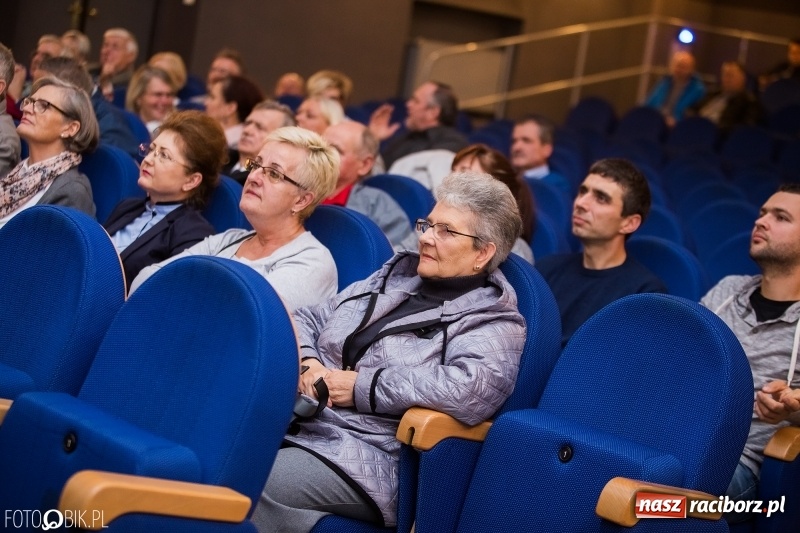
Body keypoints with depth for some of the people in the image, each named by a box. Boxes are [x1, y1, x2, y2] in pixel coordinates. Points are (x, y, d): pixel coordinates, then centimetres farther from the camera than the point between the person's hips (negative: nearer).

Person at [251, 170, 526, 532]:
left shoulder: (493, 322, -3)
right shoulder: (395, 274, 19)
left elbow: (471, 391, -24)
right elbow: (308, 319, 23)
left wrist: (362, 386, -17)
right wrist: (307, 362, -2)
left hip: (367, 458, -6)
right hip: (292, 423, 7)